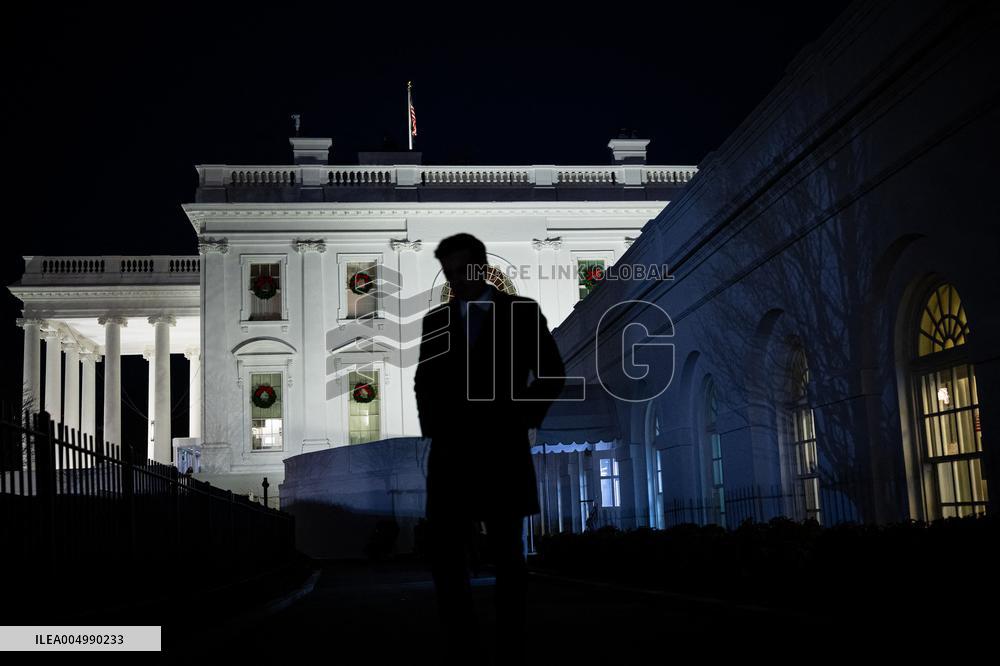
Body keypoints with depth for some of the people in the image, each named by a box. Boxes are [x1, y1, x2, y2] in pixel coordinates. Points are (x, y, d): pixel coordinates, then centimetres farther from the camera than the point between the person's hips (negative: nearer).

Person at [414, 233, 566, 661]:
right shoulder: (435, 320, 12)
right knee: (443, 553, -5)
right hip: (450, 453, 2)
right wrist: (430, 426, 8)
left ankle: (510, 648, 9)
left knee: (507, 557, 2)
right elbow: (423, 381, 21)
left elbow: (551, 373, 8)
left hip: (501, 450, -2)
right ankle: (461, 645, 6)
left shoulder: (522, 312, 5)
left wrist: (526, 419, -1)